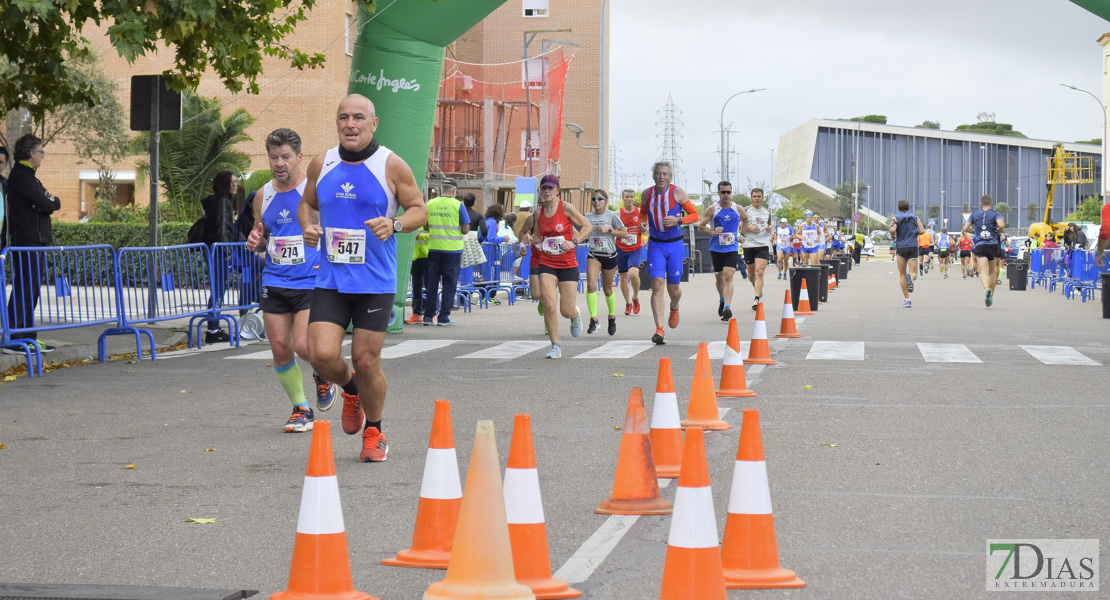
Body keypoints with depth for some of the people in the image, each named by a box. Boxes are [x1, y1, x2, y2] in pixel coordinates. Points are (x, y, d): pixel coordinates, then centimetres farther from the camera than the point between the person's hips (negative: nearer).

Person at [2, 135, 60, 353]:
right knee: (24, 290, -11)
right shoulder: (21, 177, -14)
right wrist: (52, 201, 1)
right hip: (27, 242, -10)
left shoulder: (28, 176, 19)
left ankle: (28, 337, 16)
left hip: (36, 242, 10)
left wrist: (50, 200, 0)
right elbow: (47, 206, -19)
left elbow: (54, 204, 21)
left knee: (31, 291, 12)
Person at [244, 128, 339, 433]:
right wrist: (256, 241, -2)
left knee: (303, 346, -16)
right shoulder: (263, 196, 8)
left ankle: (323, 376, 18)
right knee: (280, 349, 2)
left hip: (311, 282, -5)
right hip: (274, 283, 5)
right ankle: (300, 409, 19)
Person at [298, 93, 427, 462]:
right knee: (322, 354, -11)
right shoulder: (321, 165, 5)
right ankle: (351, 390, 24)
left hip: (375, 283, -3)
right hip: (330, 280, 3)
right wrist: (308, 226, -2)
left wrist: (395, 224, -19)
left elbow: (419, 210, 1)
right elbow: (307, 203, 20)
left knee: (366, 361, 0)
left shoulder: (391, 166, -5)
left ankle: (374, 432, 24)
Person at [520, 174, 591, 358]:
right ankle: (555, 347, -5)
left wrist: (574, 242, -17)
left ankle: (575, 316, 38)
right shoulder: (539, 212, 5)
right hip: (546, 263, 2)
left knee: (567, 311, -3)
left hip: (568, 265, -2)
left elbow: (587, 226, -3)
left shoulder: (566, 208, -7)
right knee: (549, 304, -17)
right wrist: (529, 238, -7)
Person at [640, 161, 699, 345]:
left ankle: (674, 309, 45)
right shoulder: (647, 194, 0)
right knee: (657, 285, -14)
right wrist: (642, 223, -3)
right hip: (655, 245, 1)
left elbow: (694, 215, -4)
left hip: (675, 245, -1)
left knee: (673, 288, 8)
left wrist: (678, 220, -22)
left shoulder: (677, 193, -8)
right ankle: (659, 329, -17)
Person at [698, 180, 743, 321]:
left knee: (728, 276, -16)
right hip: (716, 247, 0)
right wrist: (712, 232, -18)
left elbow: (745, 219, 25)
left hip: (732, 248, 0)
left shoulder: (738, 209, 3)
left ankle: (727, 307, -23)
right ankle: (722, 300, 41)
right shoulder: (712, 209, -4)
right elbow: (701, 226, -2)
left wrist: (739, 231, 11)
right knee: (719, 276, 13)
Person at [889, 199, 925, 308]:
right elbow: (922, 231, 1)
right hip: (913, 246, 1)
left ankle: (907, 300, 0)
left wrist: (892, 238, 6)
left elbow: (892, 229, -14)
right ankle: (910, 278, -36)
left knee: (902, 274, 8)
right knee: (913, 273, 4)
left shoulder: (896, 217, 3)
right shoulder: (915, 217, 10)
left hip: (901, 247, -1)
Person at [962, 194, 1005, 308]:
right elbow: (1001, 224, -18)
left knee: (983, 271, -12)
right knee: (992, 271, 16)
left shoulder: (974, 215, 8)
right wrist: (999, 232, 3)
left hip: (980, 246, 0)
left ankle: (987, 289, -40)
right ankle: (991, 296, 21)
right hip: (993, 245, 0)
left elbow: (965, 228, 4)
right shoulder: (995, 214, 1)